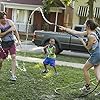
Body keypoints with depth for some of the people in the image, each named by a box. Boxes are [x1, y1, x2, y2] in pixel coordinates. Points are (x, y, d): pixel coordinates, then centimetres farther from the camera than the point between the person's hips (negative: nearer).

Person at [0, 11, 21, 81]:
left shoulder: (10, 22, -4)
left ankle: (13, 75, -15)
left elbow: (15, 31, 4)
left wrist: (19, 40, 0)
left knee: (14, 57, -16)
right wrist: (8, 30, -22)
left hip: (12, 43, 1)